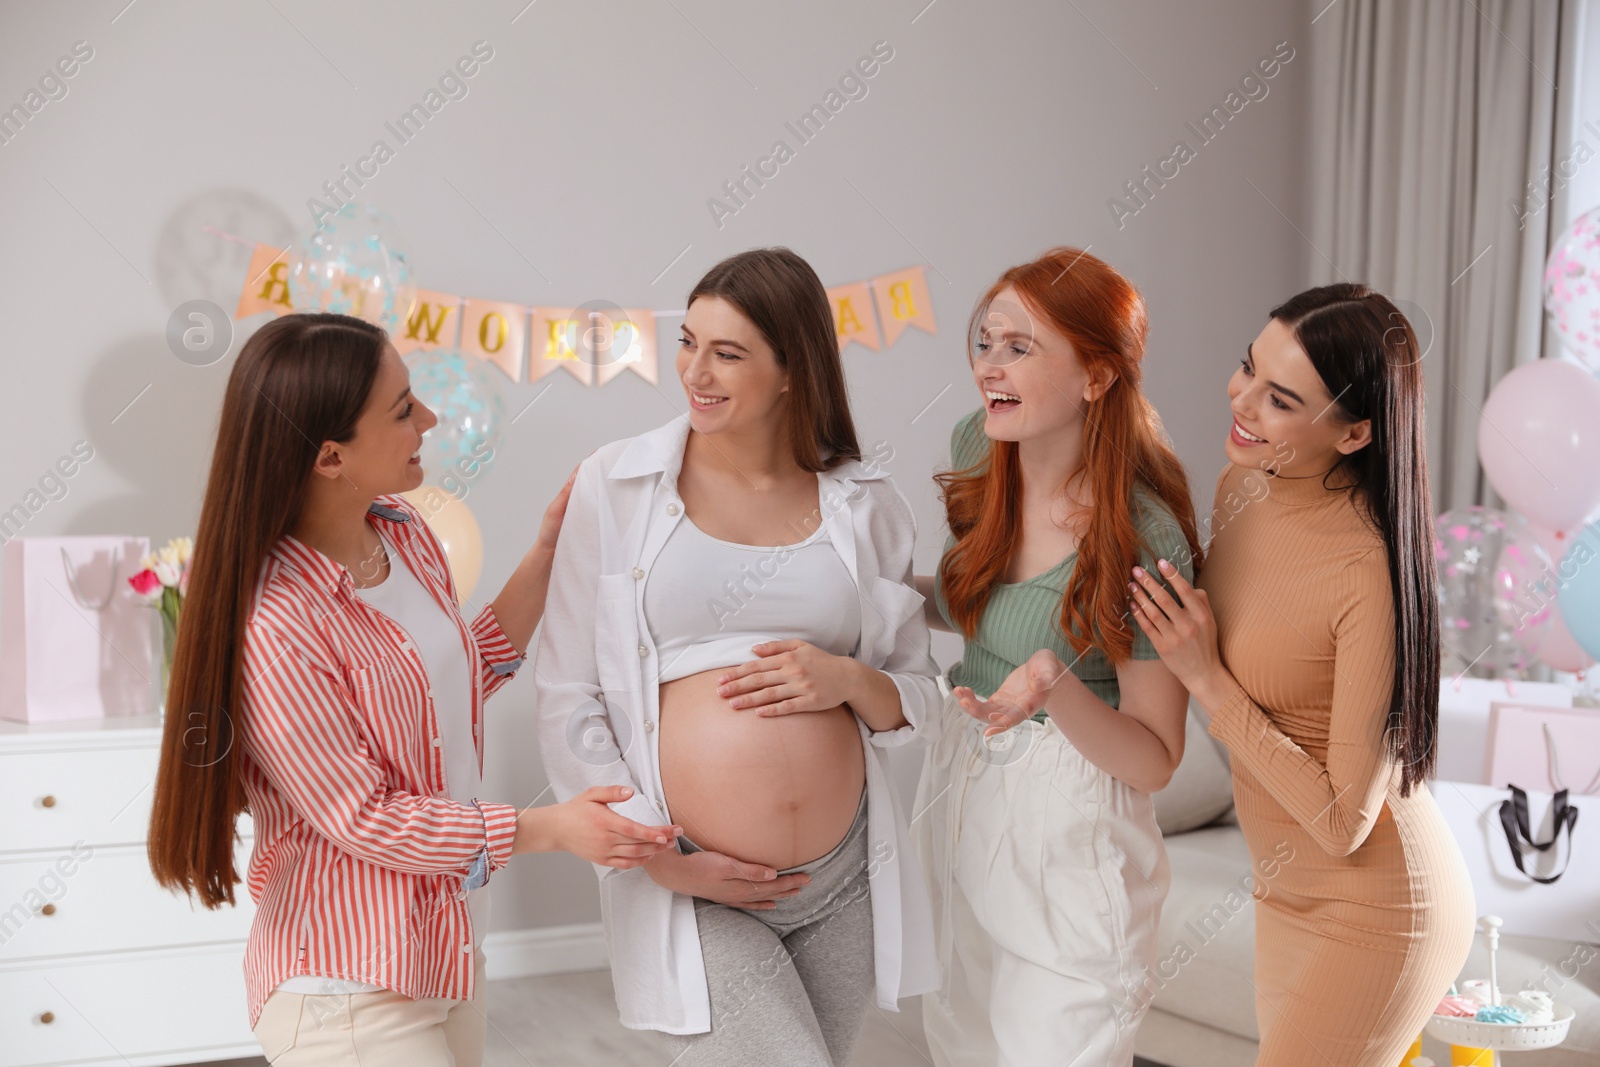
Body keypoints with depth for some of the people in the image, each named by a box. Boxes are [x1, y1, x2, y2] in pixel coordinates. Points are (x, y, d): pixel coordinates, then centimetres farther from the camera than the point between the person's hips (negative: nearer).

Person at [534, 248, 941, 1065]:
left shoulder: (864, 504, 3)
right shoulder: (616, 485, -3)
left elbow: (915, 701, 10)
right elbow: (569, 701, -2)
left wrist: (850, 680, -12)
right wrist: (659, 858, -9)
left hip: (848, 881, 3)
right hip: (695, 892, -3)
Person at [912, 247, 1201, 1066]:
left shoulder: (1143, 537, -22)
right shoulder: (979, 451, -4)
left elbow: (1153, 761, -18)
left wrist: (1053, 688, -35)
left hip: (1070, 827, -7)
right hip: (960, 791, 7)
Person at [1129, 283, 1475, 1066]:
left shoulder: (1371, 569, -30)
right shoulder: (1239, 485, -7)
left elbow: (1344, 821, -25)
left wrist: (1207, 679, -24)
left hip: (1368, 913, -8)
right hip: (1289, 890, 8)